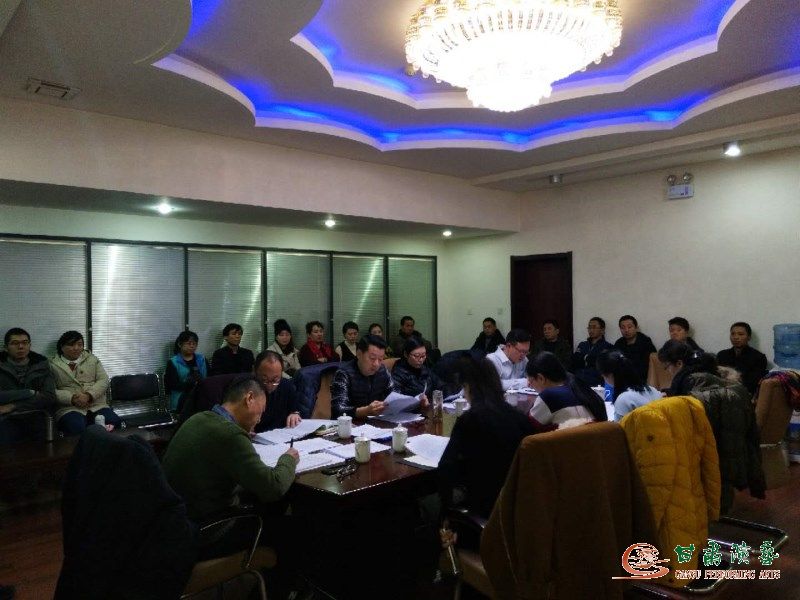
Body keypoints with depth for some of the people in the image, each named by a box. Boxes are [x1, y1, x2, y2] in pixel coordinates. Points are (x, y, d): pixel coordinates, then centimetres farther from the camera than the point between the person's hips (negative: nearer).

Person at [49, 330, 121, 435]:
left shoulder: (92, 359, 19)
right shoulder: (52, 365, 10)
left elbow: (103, 380, 7)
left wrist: (88, 395, -10)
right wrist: (72, 399, -16)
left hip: (97, 406, 2)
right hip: (69, 408, -2)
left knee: (115, 422, -27)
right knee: (76, 428, -35)